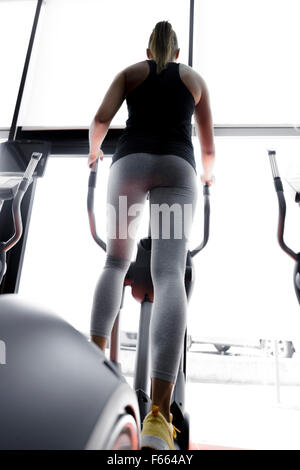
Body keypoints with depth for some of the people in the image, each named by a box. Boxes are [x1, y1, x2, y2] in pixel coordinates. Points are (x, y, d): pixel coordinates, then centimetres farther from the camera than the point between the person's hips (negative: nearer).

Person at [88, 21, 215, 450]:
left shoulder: (129, 72, 26)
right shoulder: (195, 79, 29)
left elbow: (101, 119, 8)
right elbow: (208, 145, 27)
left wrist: (93, 149, 30)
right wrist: (207, 172, 49)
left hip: (130, 162, 1)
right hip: (176, 167, 0)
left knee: (115, 262, 16)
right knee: (169, 274, -18)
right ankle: (158, 417, -32)